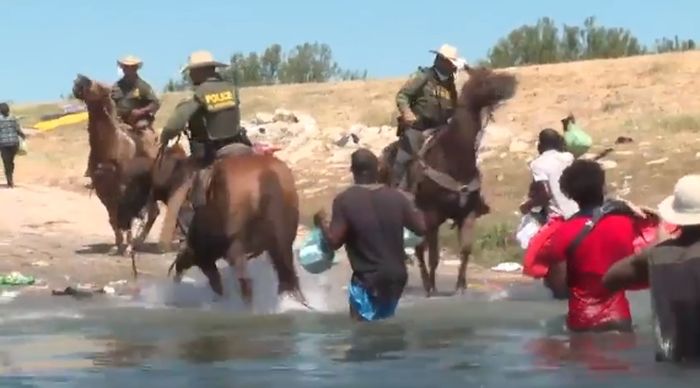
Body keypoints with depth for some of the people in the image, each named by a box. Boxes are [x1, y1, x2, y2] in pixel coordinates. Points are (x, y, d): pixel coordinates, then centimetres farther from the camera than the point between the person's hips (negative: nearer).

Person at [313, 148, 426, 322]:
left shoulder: (344, 200, -14)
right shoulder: (396, 197, -2)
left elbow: (334, 241, -16)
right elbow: (421, 228, 3)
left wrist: (322, 222, 3)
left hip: (368, 280, -5)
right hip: (396, 276, 5)